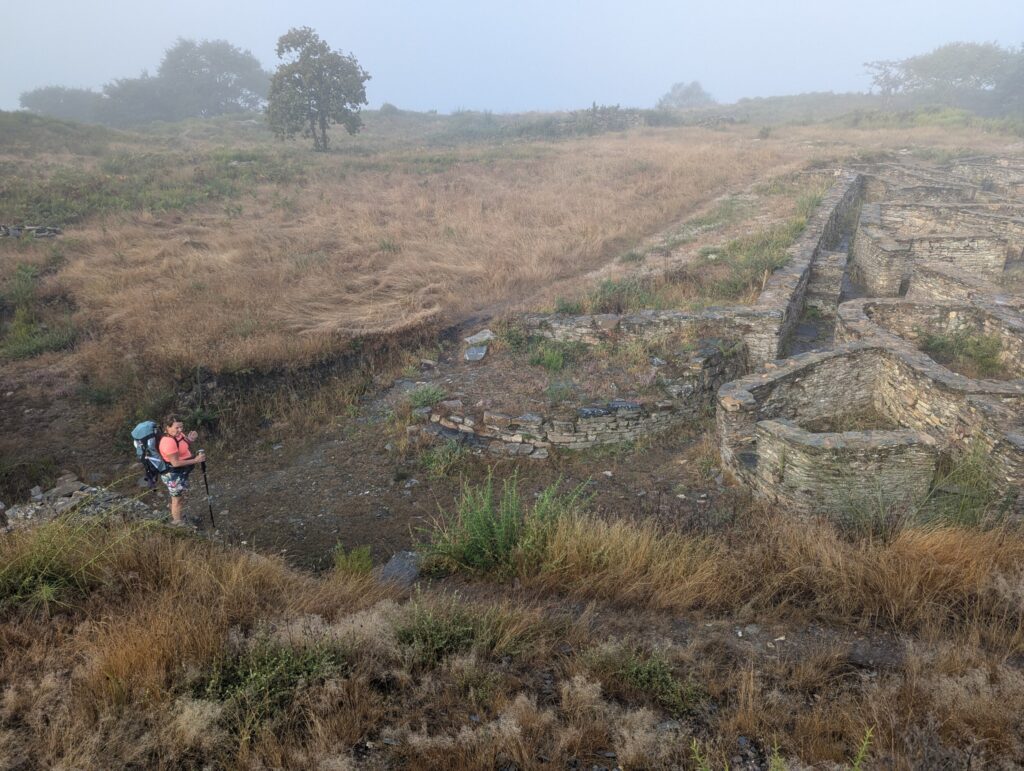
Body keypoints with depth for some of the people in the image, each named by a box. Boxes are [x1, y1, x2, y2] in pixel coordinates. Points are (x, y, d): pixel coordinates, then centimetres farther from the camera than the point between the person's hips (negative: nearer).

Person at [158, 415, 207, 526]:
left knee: (177, 497, 27)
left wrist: (190, 440, -8)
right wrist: (196, 460, -27)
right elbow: (175, 463, -29)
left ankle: (177, 517, 46)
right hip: (173, 475, -9)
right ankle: (178, 523, 25)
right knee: (177, 499, 9)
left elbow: (186, 450, 11)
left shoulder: (178, 434, -4)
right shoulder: (168, 442, -31)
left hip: (181, 473, 9)